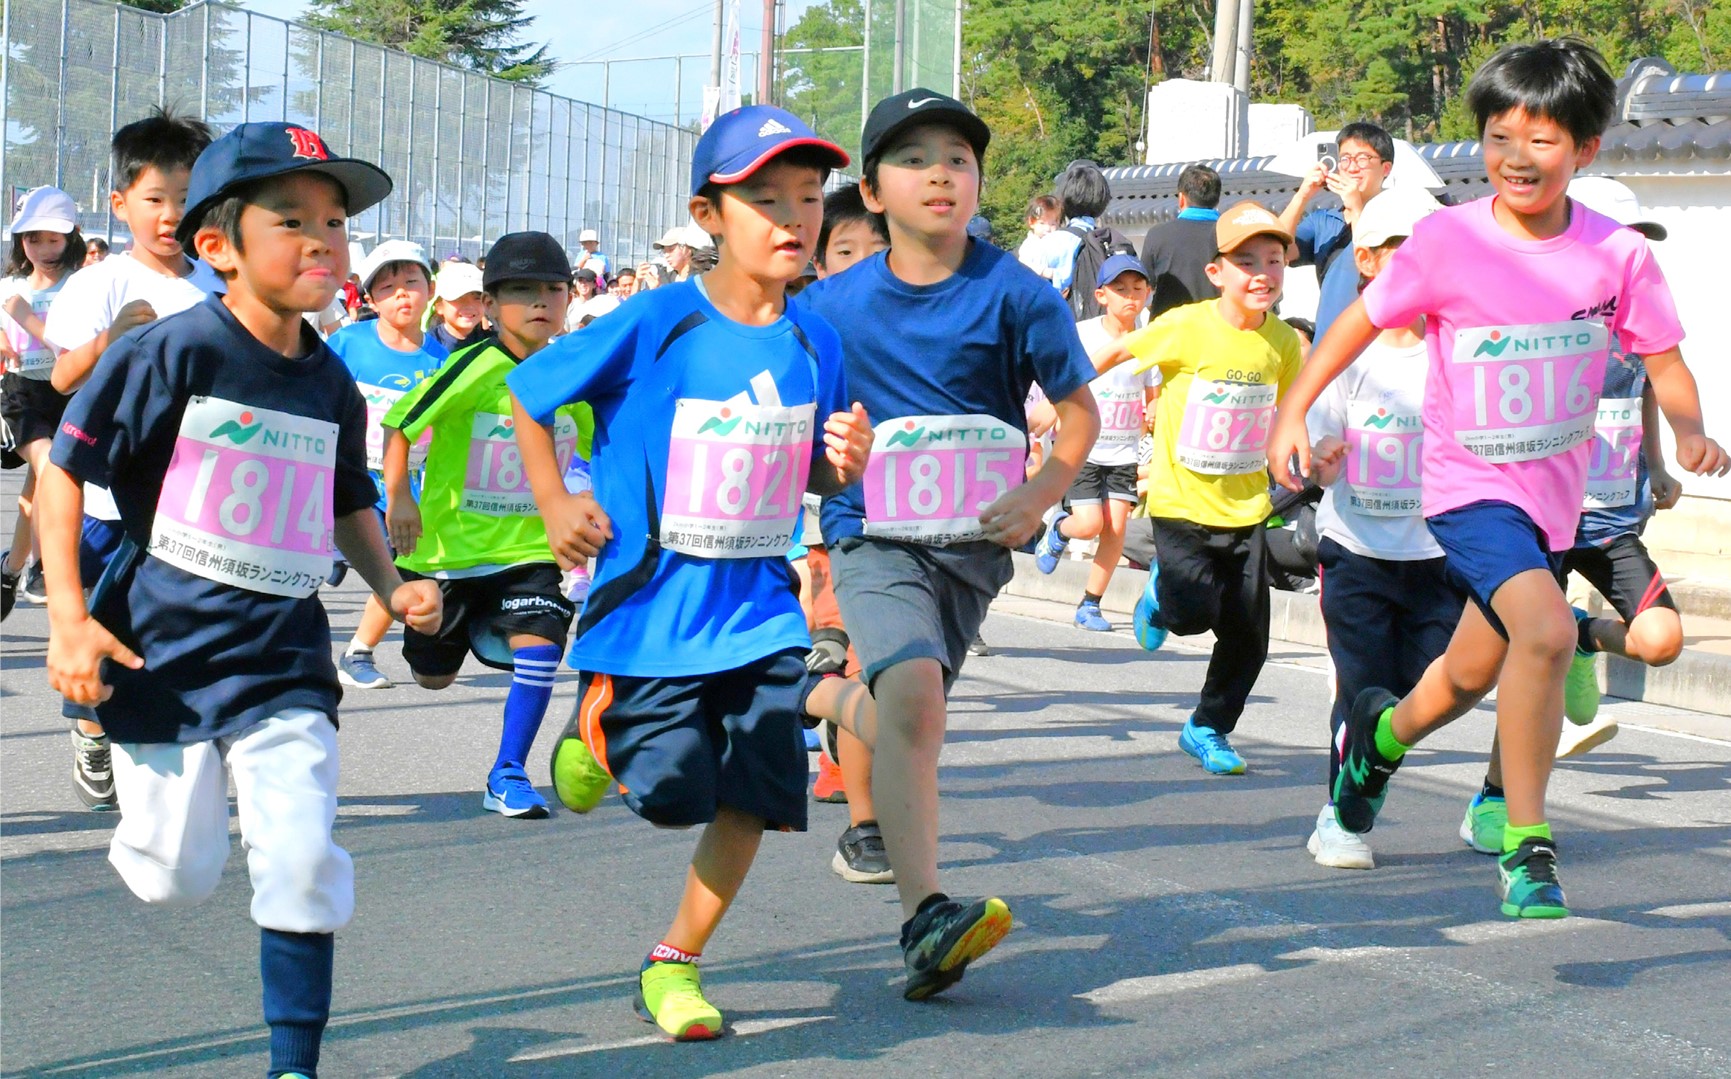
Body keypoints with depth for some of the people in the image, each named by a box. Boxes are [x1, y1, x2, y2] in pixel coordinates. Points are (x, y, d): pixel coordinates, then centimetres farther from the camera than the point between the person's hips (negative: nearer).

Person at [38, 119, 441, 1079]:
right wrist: (68, 619, -14)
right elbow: (63, 467, -8)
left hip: (282, 661, 3)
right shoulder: (171, 351, -12)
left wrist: (392, 587, 5)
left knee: (303, 864, -10)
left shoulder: (331, 384, 4)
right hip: (162, 651, -3)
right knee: (174, 880, 7)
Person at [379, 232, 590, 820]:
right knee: (432, 677, 13)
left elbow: (599, 449, 13)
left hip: (529, 546, 2)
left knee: (539, 646, -21)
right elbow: (399, 424, -12)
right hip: (449, 544, -2)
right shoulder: (475, 368, -19)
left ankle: (507, 774, -5)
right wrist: (398, 497, -18)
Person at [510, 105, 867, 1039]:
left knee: (754, 797, 0)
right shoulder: (653, 323, -12)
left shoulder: (815, 344, 2)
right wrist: (554, 504, -5)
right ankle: (597, 730, 30)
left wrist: (844, 463, -7)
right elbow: (527, 395, 1)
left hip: (760, 609, 4)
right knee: (672, 790, -4)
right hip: (650, 607, -4)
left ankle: (674, 963, 19)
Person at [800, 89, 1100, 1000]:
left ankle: (826, 697, 50)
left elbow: (1080, 412, 2)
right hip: (875, 537, -2)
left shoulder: (1015, 295, -6)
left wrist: (1038, 497, -11)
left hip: (975, 543, 2)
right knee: (912, 692, -26)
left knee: (905, 714, 12)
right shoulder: (831, 305, -2)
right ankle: (924, 920, -31)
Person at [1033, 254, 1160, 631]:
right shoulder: (1081, 335, -8)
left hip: (1124, 451, 3)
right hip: (1083, 447, -3)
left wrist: (1152, 415, -10)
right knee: (1090, 524, -11)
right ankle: (1059, 530, 26)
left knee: (1116, 526, -5)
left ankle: (1090, 604, 8)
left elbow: (1153, 397, 10)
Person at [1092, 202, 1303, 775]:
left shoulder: (1283, 341, -2)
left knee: (1247, 634, 4)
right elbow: (1116, 351, 1)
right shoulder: (1186, 327, -14)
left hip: (1245, 506, 4)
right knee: (1195, 611, -17)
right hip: (1180, 499, -4)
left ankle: (1209, 729, 26)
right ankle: (1162, 589, 20)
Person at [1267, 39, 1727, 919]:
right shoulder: (1450, 241, -13)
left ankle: (1385, 730, 55)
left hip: (1556, 491, 4)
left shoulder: (1617, 254, -7)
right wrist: (1292, 412, -5)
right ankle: (1526, 851, -18)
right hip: (1469, 486, -4)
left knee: (1472, 675, 19)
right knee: (1546, 630, -29)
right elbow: (1362, 319, -1)